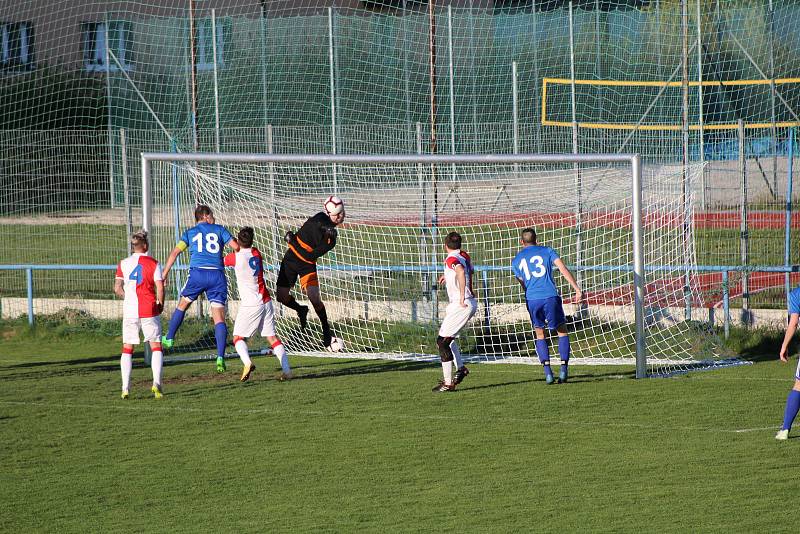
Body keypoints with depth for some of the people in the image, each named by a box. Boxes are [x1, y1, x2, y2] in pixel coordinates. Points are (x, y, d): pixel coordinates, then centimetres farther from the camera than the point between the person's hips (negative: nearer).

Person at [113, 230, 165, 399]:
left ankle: (125, 388, 0)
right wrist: (160, 304, 8)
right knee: (156, 346, 6)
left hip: (129, 311, 2)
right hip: (149, 310, -2)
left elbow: (117, 289, 0)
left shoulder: (123, 264, 3)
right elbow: (160, 287, -8)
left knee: (127, 349, 8)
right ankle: (157, 382, -10)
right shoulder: (153, 264, -3)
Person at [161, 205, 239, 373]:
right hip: (217, 274, 0)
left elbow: (175, 252, 5)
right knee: (219, 318, -3)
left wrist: (164, 275, 6)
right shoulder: (219, 230, 14)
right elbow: (236, 247, 4)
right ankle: (220, 357, -13)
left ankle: (169, 338, 33)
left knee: (182, 304, 26)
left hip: (197, 272, 0)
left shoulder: (190, 232, 16)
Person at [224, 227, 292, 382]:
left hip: (250, 304, -6)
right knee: (272, 337, 7)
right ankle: (286, 369, -4)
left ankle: (247, 363, -25)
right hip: (265, 301, 6)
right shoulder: (256, 253, 8)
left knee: (238, 338, 1)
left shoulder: (236, 257, -10)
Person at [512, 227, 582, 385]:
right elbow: (563, 269, -3)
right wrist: (577, 290, -5)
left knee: (539, 335, 16)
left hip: (531, 300, 2)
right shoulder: (547, 251, 8)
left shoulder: (516, 260, 15)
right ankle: (564, 369, 1)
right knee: (562, 332, 14)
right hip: (550, 296, -2)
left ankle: (548, 372, 3)